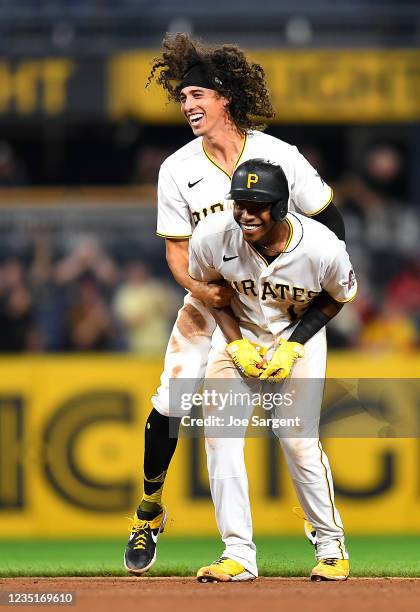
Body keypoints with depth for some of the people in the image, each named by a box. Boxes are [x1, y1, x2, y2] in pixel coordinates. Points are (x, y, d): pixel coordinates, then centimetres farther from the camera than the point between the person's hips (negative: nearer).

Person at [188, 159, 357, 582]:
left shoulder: (322, 248, -30)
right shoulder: (211, 237, -26)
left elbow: (338, 296, -8)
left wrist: (292, 346, -15)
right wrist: (236, 344, -12)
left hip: (299, 335, -2)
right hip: (238, 334, 2)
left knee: (298, 440, -9)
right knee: (219, 435, -8)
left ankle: (331, 544, 12)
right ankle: (239, 554, -1)